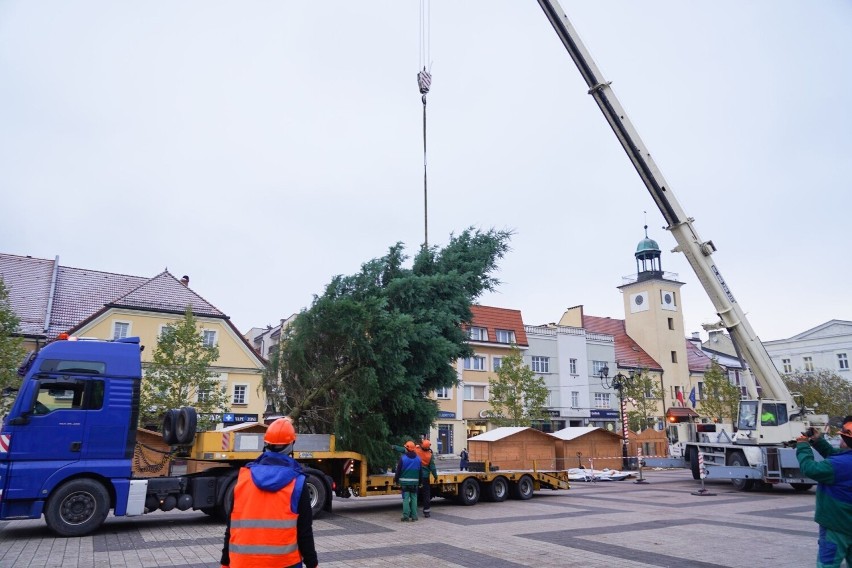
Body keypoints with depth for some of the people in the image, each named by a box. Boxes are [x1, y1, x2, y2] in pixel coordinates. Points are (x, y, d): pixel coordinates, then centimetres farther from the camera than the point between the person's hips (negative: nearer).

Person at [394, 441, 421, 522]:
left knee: (405, 499, 0)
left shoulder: (402, 458, -9)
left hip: (405, 481, -3)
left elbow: (398, 470, -6)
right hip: (415, 482, 3)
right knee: (414, 498, 10)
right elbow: (420, 472, 9)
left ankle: (406, 516, -1)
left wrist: (396, 480, 5)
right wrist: (419, 482, 17)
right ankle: (414, 516, 11)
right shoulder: (418, 459, 5)